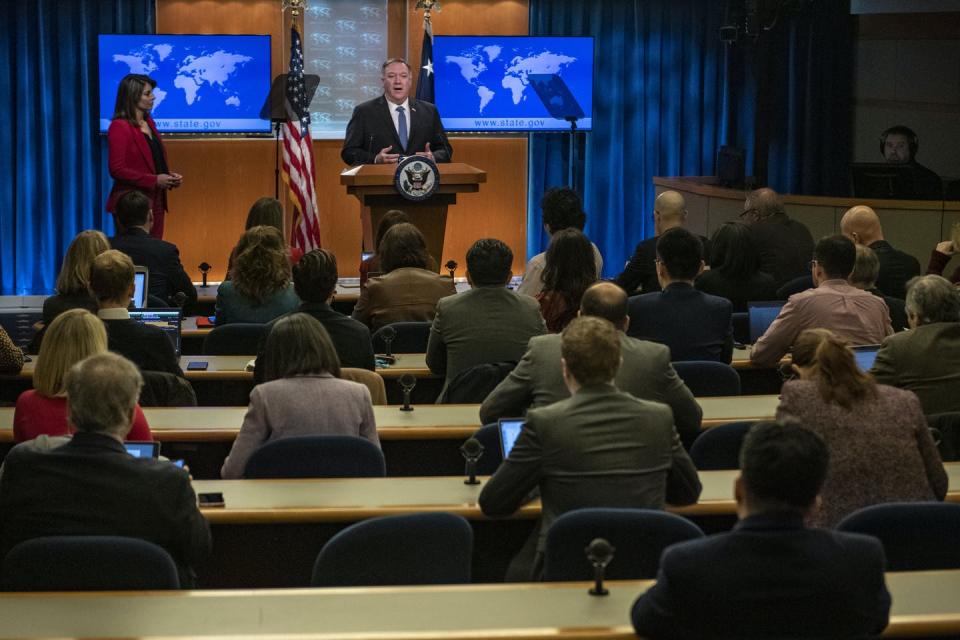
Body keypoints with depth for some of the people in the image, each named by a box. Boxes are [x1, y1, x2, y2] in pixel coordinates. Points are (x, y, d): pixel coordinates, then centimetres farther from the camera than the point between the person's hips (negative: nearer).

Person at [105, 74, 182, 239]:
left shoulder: (148, 122, 13)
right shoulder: (119, 127, -12)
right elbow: (117, 169, -18)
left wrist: (169, 176, 1)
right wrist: (154, 180, -19)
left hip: (155, 201, 8)